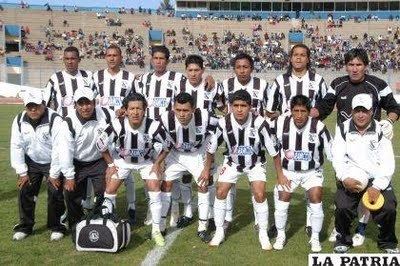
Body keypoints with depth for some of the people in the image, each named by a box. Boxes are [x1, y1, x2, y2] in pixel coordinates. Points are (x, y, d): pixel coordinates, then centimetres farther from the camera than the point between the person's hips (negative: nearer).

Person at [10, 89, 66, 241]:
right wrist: (22, 173, -7)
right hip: (32, 162, 4)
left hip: (52, 163, -4)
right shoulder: (19, 121, -9)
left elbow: (58, 149, -24)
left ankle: (56, 227, 10)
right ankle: (25, 226, 17)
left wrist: (54, 175, -20)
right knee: (24, 191, 0)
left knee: (55, 193, -9)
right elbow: (16, 147, -5)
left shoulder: (55, 120, -25)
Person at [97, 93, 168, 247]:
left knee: (155, 190, -9)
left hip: (147, 161, 0)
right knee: (110, 190, -2)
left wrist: (157, 163, -10)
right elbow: (101, 145, -12)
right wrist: (111, 164, -6)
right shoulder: (117, 126, -31)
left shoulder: (154, 126, -32)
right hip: (122, 160, 1)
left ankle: (156, 230, 8)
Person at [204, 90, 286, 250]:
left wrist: (280, 175, -11)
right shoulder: (224, 123, -23)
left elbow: (273, 151, -17)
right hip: (232, 162, 2)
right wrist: (206, 169, 3)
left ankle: (263, 234, 6)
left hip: (255, 163, -2)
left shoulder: (259, 123, -29)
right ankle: (219, 232, 14)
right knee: (220, 193, -5)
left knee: (260, 195, -14)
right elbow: (211, 148, -5)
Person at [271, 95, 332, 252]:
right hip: (288, 171, 1)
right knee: (281, 203, -3)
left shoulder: (318, 127, -21)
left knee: (316, 202, -10)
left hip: (312, 171, -1)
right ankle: (280, 236, 20)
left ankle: (315, 238, 12)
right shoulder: (281, 123, -17)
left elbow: (332, 152, -9)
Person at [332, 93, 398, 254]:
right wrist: (345, 179, -19)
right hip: (351, 179, 0)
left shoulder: (380, 131, 2)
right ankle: (343, 240, 9)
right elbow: (337, 158, -2)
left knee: (388, 209, -17)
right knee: (343, 207, -21)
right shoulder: (344, 129, 3)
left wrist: (377, 187, -15)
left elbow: (388, 164, -3)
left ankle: (388, 243, 13)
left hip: (377, 179, 0)